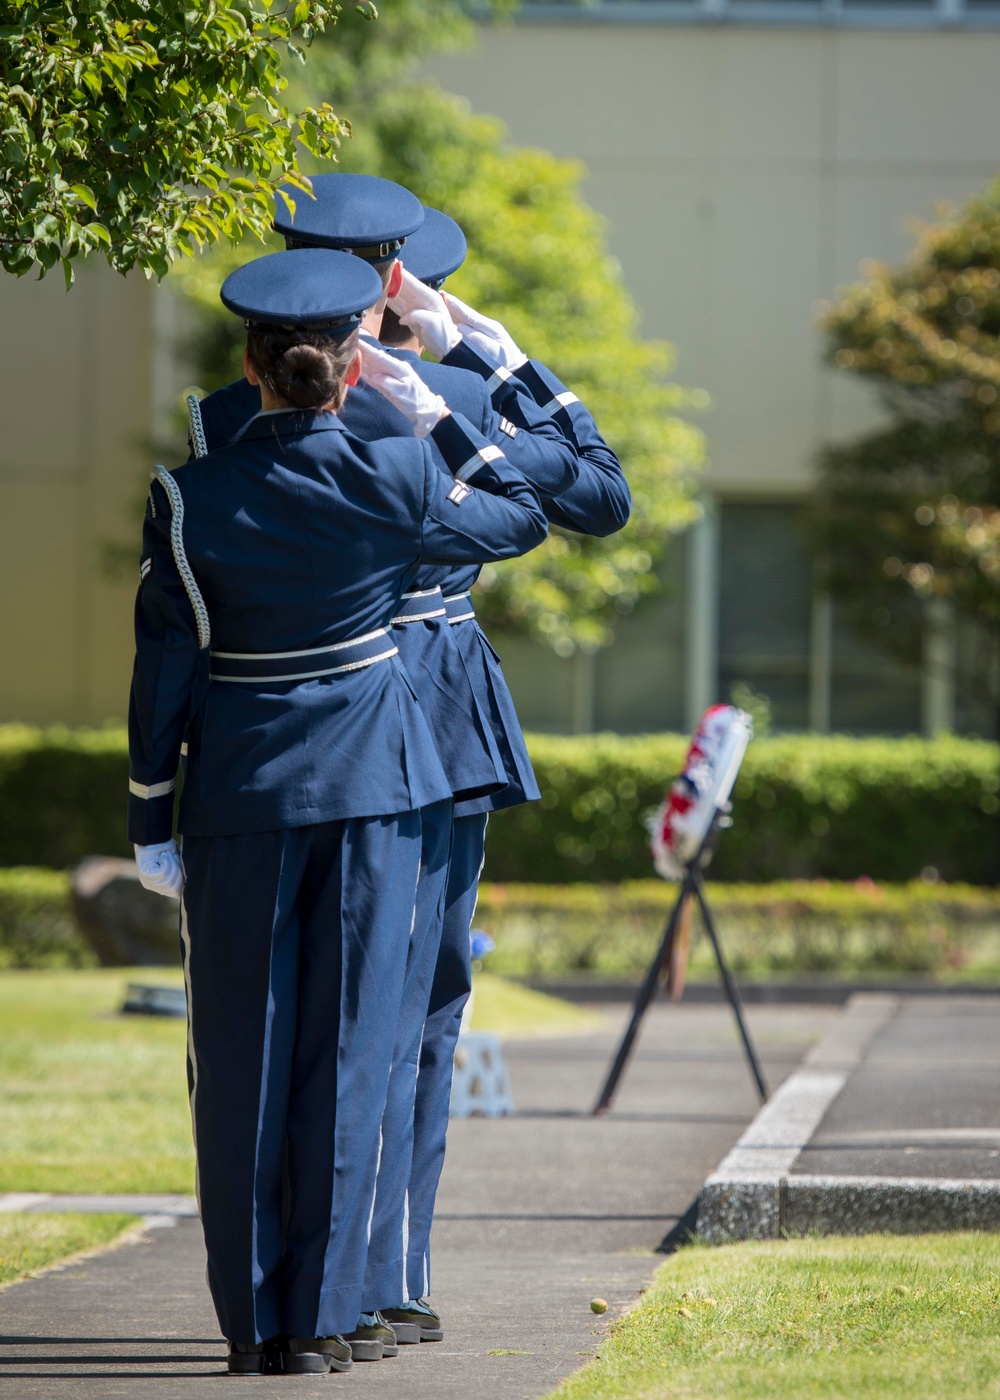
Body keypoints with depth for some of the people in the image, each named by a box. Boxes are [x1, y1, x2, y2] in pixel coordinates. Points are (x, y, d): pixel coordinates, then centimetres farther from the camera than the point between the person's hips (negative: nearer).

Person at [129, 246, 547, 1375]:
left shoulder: (188, 500, -8)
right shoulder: (397, 479, -7)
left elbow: (164, 672, -3)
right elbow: (519, 519, 13)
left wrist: (150, 823, 5)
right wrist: (436, 414, 18)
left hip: (239, 786, 0)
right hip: (370, 781, 0)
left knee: (241, 1055, 7)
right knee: (347, 1043, 4)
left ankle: (254, 1321, 9)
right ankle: (321, 1317, 3)